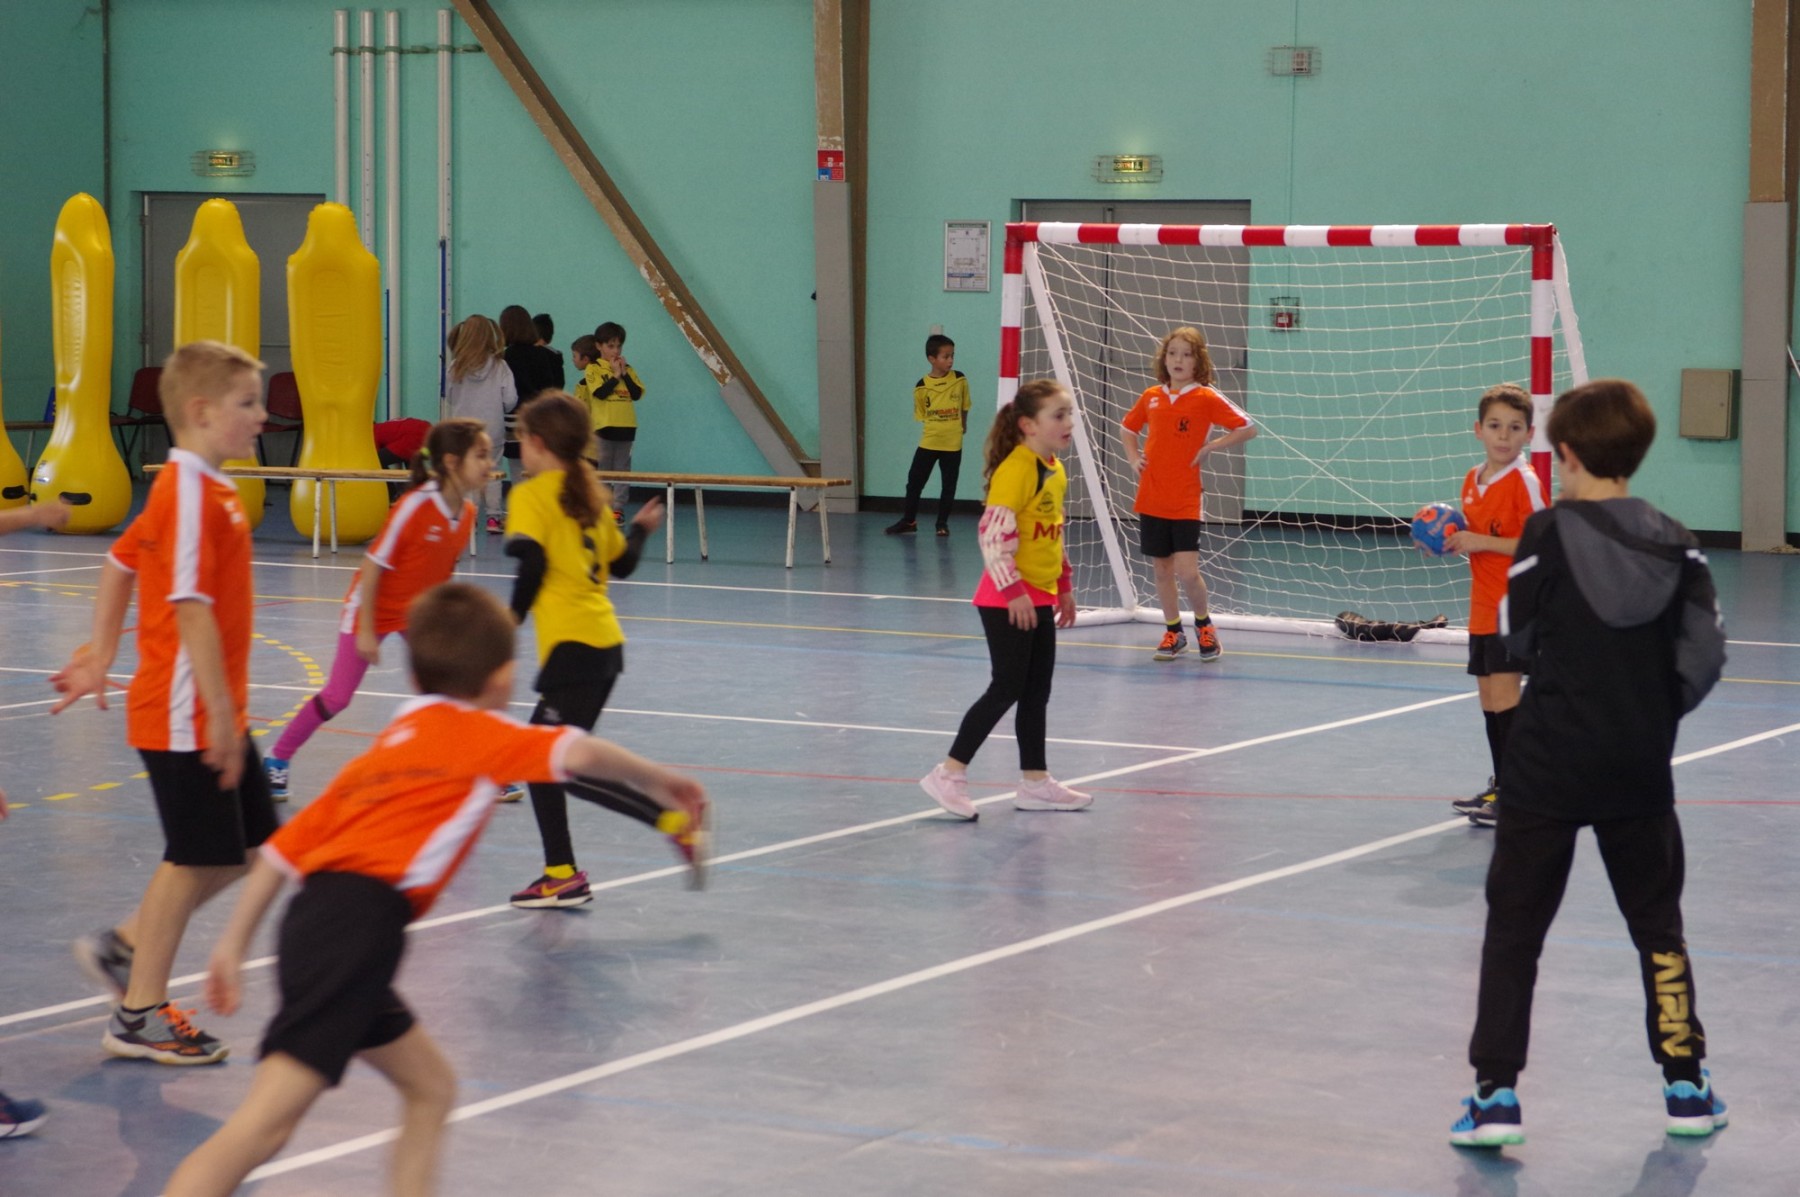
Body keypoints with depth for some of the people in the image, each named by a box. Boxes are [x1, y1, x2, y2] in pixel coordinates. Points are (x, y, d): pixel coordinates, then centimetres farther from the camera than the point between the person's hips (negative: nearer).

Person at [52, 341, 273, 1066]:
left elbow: (121, 561, 22)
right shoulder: (190, 493, -19)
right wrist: (219, 714, -23)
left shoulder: (199, 489, 12)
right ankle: (138, 1018, 10)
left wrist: (101, 654, 22)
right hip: (185, 716, -10)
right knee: (194, 858, -1)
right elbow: (191, 608, -24)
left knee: (249, 844, 14)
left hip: (213, 715, 10)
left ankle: (125, 948, 23)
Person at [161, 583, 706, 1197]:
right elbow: (578, 754, -6)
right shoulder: (478, 733, 9)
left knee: (430, 1088, 21)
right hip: (363, 917, -9)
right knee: (265, 1122, -18)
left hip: (316, 912, 9)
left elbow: (285, 845, 23)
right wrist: (655, 779, 12)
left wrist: (232, 946, 24)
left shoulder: (389, 744, 28)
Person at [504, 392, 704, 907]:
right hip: (605, 642, 9)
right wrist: (641, 529, 37)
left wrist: (509, 624, -13)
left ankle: (678, 820, -13)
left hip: (574, 647, -9)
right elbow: (620, 562, 18)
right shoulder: (588, 493, 15)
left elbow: (532, 563, -20)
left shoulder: (531, 494, -7)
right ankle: (561, 875, 17)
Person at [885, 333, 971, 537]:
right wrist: (935, 427, -1)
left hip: (953, 444, 0)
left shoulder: (960, 380, -5)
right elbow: (921, 414, 5)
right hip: (928, 442, 0)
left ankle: (942, 523, 19)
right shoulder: (922, 386, -8)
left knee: (948, 485, 6)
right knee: (914, 481, 5)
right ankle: (909, 520, 19)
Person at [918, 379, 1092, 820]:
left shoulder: (1055, 470, 11)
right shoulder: (1016, 469, -18)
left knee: (1036, 692, 12)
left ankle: (1035, 782, 19)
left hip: (1039, 598, 9)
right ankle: (949, 775, -2)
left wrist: (1064, 587, 23)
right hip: (1007, 601, -9)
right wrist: (1013, 591, -23)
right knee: (1008, 688, -7)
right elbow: (993, 532, -23)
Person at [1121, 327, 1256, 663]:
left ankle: (1203, 624, 14)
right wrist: (1134, 459, 9)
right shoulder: (1151, 397, 7)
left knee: (1187, 571, -11)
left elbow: (1247, 428, -5)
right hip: (1151, 498, 4)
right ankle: (1173, 633, 23)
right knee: (1161, 569, 9)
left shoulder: (1206, 398, -5)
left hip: (1185, 500, -4)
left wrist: (1210, 447, -10)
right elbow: (1130, 430, 25)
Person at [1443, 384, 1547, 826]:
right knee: (1488, 698, 14)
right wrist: (1451, 541, 4)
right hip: (1483, 607, 8)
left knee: (1503, 693, -13)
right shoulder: (1473, 480, 10)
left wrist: (1482, 542, -21)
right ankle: (1501, 786, 26)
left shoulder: (1524, 481, -14)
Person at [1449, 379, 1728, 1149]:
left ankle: (1496, 1094, -2)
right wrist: (1656, 713, 9)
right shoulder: (1675, 545, -2)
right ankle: (1685, 1085, 21)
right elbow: (1706, 655, -4)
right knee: (1658, 925, 17)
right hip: (1639, 770, 3)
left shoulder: (1549, 532, -10)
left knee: (1513, 927, 4)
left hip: (1548, 766, -3)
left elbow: (1515, 637, -3)